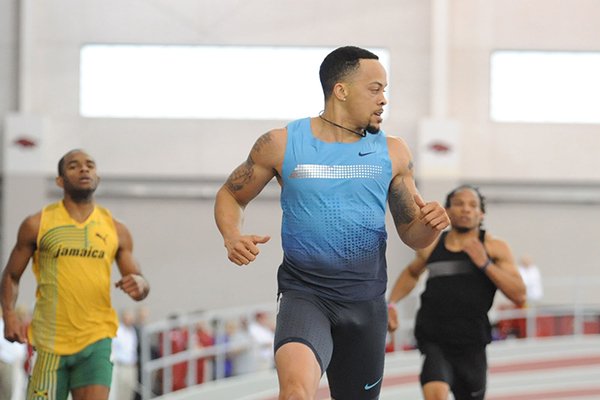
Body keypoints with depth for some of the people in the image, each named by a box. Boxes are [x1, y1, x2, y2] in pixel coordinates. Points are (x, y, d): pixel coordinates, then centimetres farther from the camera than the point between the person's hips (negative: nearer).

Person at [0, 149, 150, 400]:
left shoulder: (116, 230, 7)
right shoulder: (37, 225, 2)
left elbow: (139, 281, 12)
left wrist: (140, 284, -13)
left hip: (96, 341, 1)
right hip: (50, 342, -1)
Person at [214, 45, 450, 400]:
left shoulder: (393, 152, 6)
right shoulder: (281, 144, -1)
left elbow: (411, 235, 11)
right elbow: (230, 196, 11)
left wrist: (430, 224, -13)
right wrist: (233, 238, -10)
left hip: (366, 302, 4)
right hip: (304, 294, -3)